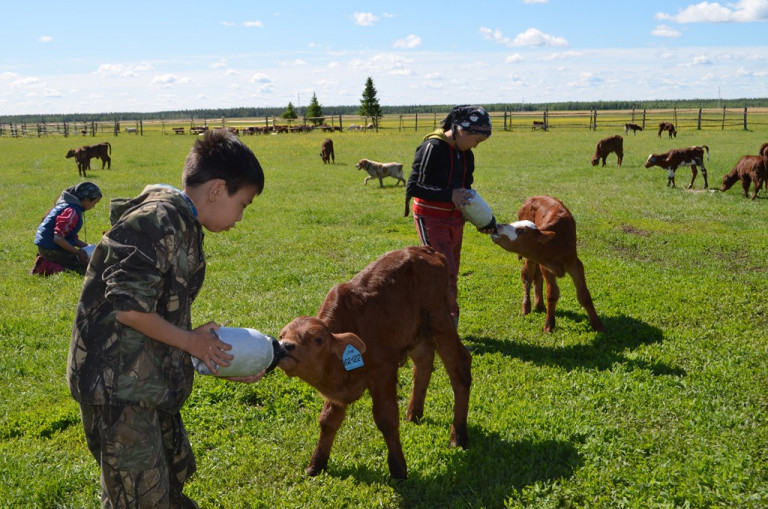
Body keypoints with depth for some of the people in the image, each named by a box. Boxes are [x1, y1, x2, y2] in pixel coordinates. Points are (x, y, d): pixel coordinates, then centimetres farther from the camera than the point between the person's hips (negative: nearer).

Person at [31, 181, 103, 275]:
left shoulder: (66, 204, 12)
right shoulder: (72, 211, -21)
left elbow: (71, 237, 16)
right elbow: (58, 238, -27)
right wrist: (77, 252, -17)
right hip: (52, 249, -10)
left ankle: (45, 263, 11)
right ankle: (51, 268, -13)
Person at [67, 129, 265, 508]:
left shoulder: (184, 227, 12)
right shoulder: (158, 221, -20)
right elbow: (128, 307, -26)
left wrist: (219, 362, 13)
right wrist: (190, 341, -13)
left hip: (152, 383, 10)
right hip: (118, 385, -10)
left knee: (175, 471, 21)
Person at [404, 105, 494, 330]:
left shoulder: (466, 154, 8)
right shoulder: (432, 148, -17)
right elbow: (413, 187, -20)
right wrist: (450, 195, -27)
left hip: (454, 219, 8)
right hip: (431, 219, -8)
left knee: (451, 275, 11)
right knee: (447, 273, -13)